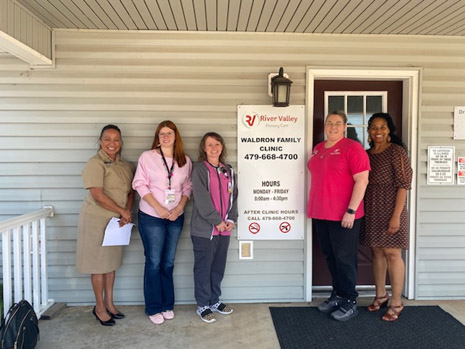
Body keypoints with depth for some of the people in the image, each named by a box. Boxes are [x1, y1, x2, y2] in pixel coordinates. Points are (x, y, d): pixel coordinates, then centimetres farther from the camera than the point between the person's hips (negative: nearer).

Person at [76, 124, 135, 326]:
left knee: (111, 262, 16)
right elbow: (97, 195, -21)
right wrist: (122, 211, -15)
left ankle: (109, 304, 30)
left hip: (117, 221, 6)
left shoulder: (126, 166, 8)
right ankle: (99, 308, 21)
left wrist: (127, 213, -8)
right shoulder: (95, 163, -13)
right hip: (96, 219, -6)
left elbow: (130, 192, 9)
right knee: (99, 264, 5)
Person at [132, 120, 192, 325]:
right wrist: (158, 208, -15)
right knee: (154, 262, 3)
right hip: (151, 217, -3)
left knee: (168, 263, 12)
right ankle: (153, 308, 18)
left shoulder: (185, 160, 5)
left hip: (175, 217, 3)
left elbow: (188, 187, 8)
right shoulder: (147, 157, -4)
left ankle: (167, 305, 27)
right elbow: (140, 184, -8)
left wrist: (179, 208, -7)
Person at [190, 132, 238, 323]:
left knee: (219, 266, 15)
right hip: (204, 228, -5)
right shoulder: (199, 169, -7)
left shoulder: (228, 171, 12)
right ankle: (202, 305, 20)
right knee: (203, 267, 5)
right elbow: (201, 199, -15)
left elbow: (233, 196, 11)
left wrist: (231, 219, -2)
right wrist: (217, 221, -14)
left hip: (224, 229, 6)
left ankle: (214, 300, 31)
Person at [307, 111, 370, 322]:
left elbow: (361, 180, -14)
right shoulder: (317, 149, 13)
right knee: (329, 256, 14)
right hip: (321, 214, 7)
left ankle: (349, 302, 16)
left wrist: (351, 211, -19)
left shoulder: (352, 148, -8)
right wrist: (314, 207, 18)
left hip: (343, 215, -7)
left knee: (344, 258, 2)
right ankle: (338, 295, 29)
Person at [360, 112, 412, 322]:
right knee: (376, 252, 12)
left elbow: (403, 185, -12)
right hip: (370, 209, 6)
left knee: (392, 253, -1)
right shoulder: (366, 154, 11)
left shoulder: (396, 151, -7)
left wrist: (396, 215, -17)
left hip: (389, 208, -6)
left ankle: (396, 303, 11)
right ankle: (381, 295, 26)